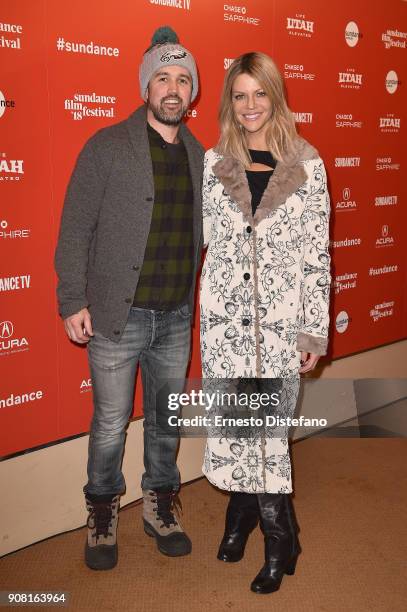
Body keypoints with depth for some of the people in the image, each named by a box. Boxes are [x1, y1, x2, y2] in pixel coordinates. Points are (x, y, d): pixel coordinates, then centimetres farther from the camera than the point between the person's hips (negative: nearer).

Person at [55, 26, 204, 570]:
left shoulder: (199, 156, 8)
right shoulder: (107, 147, -6)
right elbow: (75, 230, -7)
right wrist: (73, 302, -10)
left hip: (176, 318, 4)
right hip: (117, 316, -4)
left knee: (167, 420, 16)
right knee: (111, 424, 8)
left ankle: (159, 504, 36)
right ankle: (102, 512, 31)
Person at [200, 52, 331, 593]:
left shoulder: (306, 163, 0)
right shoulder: (213, 163, 5)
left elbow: (318, 252, -1)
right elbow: (207, 239, 11)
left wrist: (315, 328, -3)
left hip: (280, 318, -2)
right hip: (224, 314, 2)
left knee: (266, 426, 1)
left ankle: (279, 543, 23)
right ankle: (243, 514, 35)